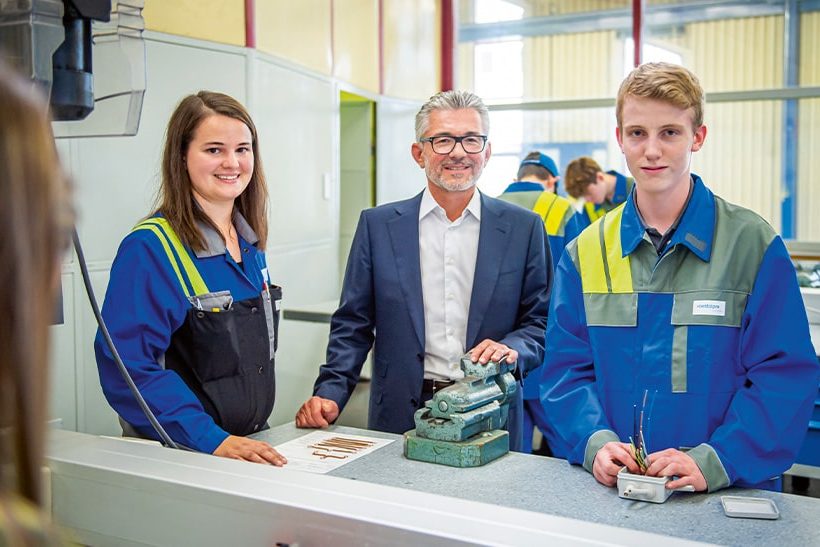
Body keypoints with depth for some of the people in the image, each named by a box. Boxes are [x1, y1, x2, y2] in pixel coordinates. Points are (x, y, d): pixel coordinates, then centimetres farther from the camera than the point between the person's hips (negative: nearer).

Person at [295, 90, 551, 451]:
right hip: (400, 418, 0)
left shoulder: (523, 228, 3)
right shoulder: (378, 225, 3)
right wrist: (330, 393, -8)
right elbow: (353, 324, 4)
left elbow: (543, 321, 5)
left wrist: (514, 349, -15)